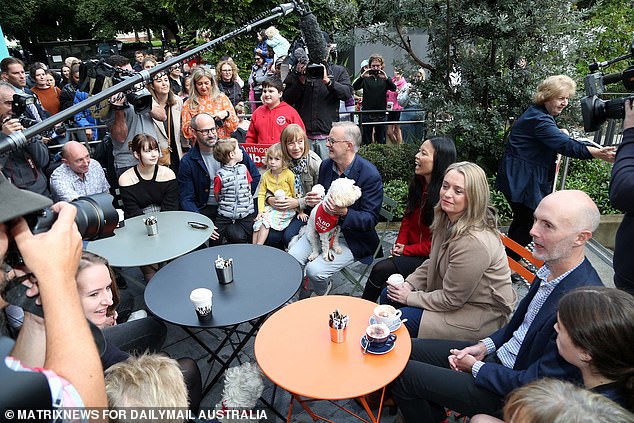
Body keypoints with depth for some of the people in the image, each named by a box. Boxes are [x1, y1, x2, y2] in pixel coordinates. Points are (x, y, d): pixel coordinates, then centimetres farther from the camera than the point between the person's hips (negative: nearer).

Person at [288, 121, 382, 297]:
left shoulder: (370, 175, -18)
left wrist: (344, 213, -33)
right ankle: (303, 298, 17)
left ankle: (320, 295, 15)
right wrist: (312, 201, -8)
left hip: (351, 238, -6)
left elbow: (371, 219, -16)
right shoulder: (326, 165, 2)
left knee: (314, 270, -22)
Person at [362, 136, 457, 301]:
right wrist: (399, 244, 0)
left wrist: (406, 250, -11)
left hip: (430, 257, -7)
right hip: (410, 248, 7)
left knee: (381, 269, -17)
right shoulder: (418, 184, 4)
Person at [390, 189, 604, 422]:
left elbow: (535, 384, -24)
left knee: (404, 374, -9)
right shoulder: (550, 268, -4)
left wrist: (476, 367, -12)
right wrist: (485, 346, 1)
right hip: (497, 353, 8)